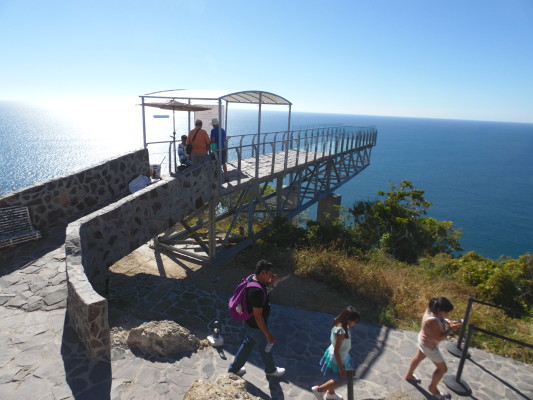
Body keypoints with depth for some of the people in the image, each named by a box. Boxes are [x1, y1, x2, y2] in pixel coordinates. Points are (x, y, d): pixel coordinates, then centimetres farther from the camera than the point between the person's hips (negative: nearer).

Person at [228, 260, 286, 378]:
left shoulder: (253, 278, -10)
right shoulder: (257, 291, -38)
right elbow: (257, 316, -32)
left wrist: (269, 283, -6)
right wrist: (268, 334, -23)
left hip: (248, 322, 8)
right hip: (256, 326, -8)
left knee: (247, 344, 28)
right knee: (265, 348, 19)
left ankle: (234, 369, 45)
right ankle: (271, 370, 47)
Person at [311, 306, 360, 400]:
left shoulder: (339, 323, -14)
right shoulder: (341, 332, -39)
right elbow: (336, 351, -30)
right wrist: (341, 368, -19)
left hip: (341, 355, 8)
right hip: (338, 359, -8)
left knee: (338, 378, 30)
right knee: (341, 380, 17)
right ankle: (318, 389, 30)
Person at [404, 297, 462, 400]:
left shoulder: (431, 309, -16)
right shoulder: (432, 321, -42)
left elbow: (439, 318, 7)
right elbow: (439, 337, -30)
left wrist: (448, 321, -9)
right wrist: (451, 329, -25)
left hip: (424, 341, 9)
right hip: (429, 346, -9)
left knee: (418, 357, 31)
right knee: (442, 368, 13)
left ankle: (409, 376, 56)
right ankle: (433, 387, 38)